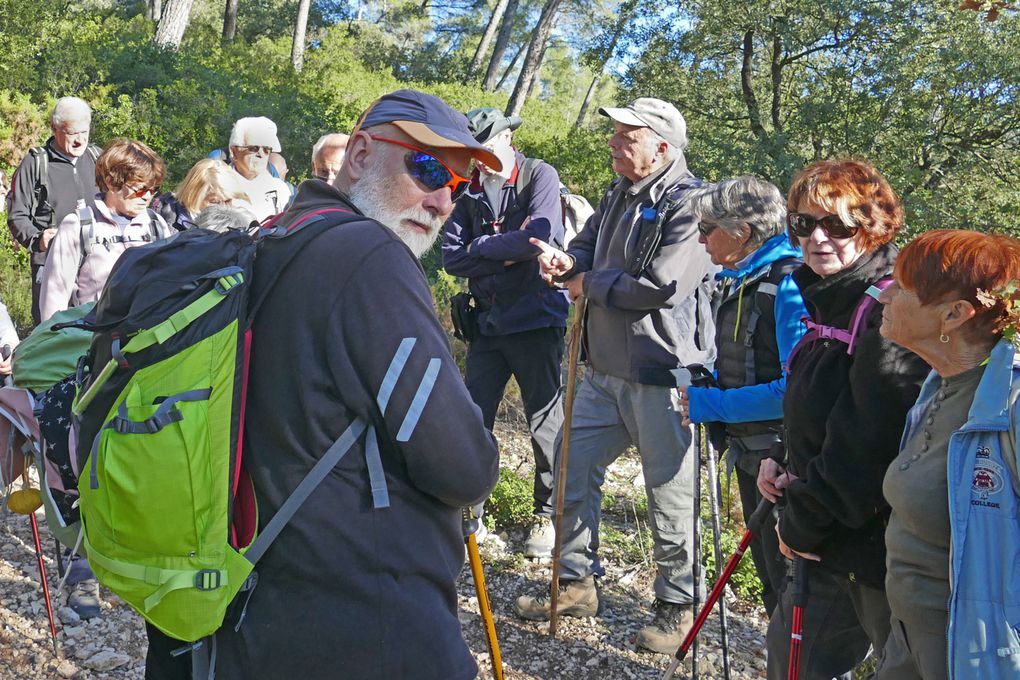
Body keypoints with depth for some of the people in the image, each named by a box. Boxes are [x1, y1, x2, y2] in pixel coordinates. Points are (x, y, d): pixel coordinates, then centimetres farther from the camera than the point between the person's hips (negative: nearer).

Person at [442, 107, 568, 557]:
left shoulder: (540, 177, -5)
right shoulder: (468, 191, 9)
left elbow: (540, 238, -20)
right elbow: (452, 258, 0)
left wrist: (480, 247, -9)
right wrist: (507, 253, -13)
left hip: (536, 320, -5)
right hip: (488, 320, 5)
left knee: (545, 422, 3)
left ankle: (549, 515, 18)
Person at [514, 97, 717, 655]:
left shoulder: (688, 204, -15)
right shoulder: (618, 196, 14)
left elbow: (663, 286, -24)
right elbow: (589, 248, 20)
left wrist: (589, 284, -10)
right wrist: (568, 262, -6)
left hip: (661, 373, -9)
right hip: (605, 368, 9)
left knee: (669, 494, 3)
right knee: (572, 469, 14)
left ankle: (677, 606, 21)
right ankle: (576, 583, 30)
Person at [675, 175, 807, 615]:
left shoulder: (788, 284, -21)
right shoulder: (738, 281, 8)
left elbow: (795, 387, -27)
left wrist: (710, 405, -21)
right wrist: (705, 385, 2)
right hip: (750, 454, 9)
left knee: (790, 581, 2)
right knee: (769, 576, 21)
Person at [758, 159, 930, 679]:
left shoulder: (889, 314, -22)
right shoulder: (834, 301, 9)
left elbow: (865, 447, -25)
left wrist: (802, 524, -14)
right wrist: (786, 464, 4)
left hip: (884, 549, -10)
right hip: (836, 544, 10)